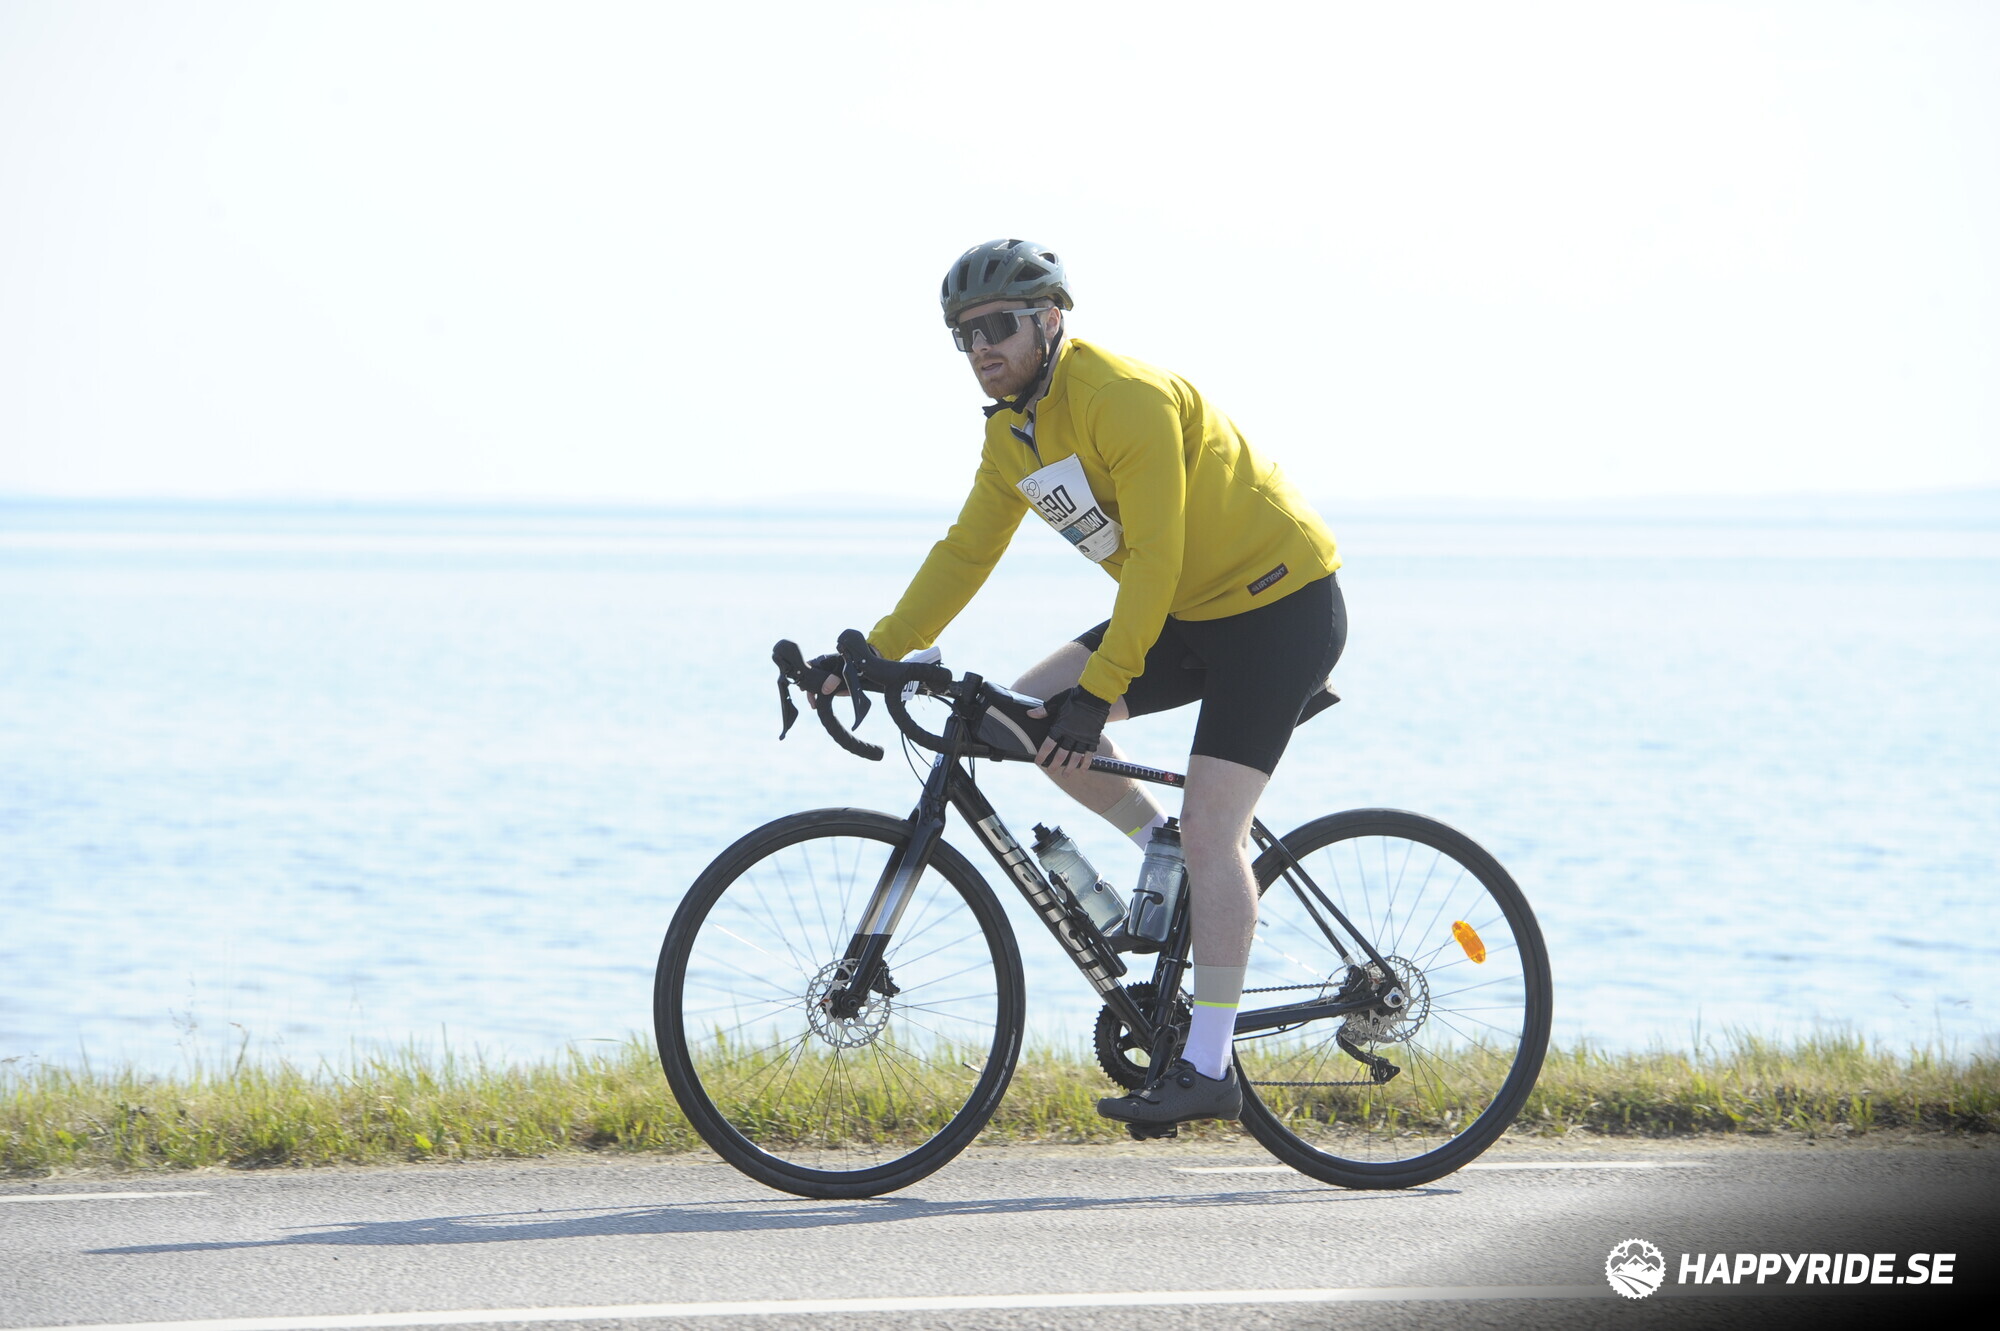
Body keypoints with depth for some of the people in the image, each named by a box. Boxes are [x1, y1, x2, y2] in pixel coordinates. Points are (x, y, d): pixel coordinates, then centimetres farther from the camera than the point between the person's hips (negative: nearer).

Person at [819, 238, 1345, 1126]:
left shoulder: (1126, 398, -24)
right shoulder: (1012, 433, 4)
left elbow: (1154, 555, -27)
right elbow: (965, 553, 8)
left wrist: (1097, 693, -30)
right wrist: (874, 656, 0)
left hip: (1278, 603, -9)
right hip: (1190, 612, 9)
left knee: (1208, 825, -16)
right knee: (1029, 713, -4)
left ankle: (1207, 1067, -15)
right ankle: (1179, 868, 9)